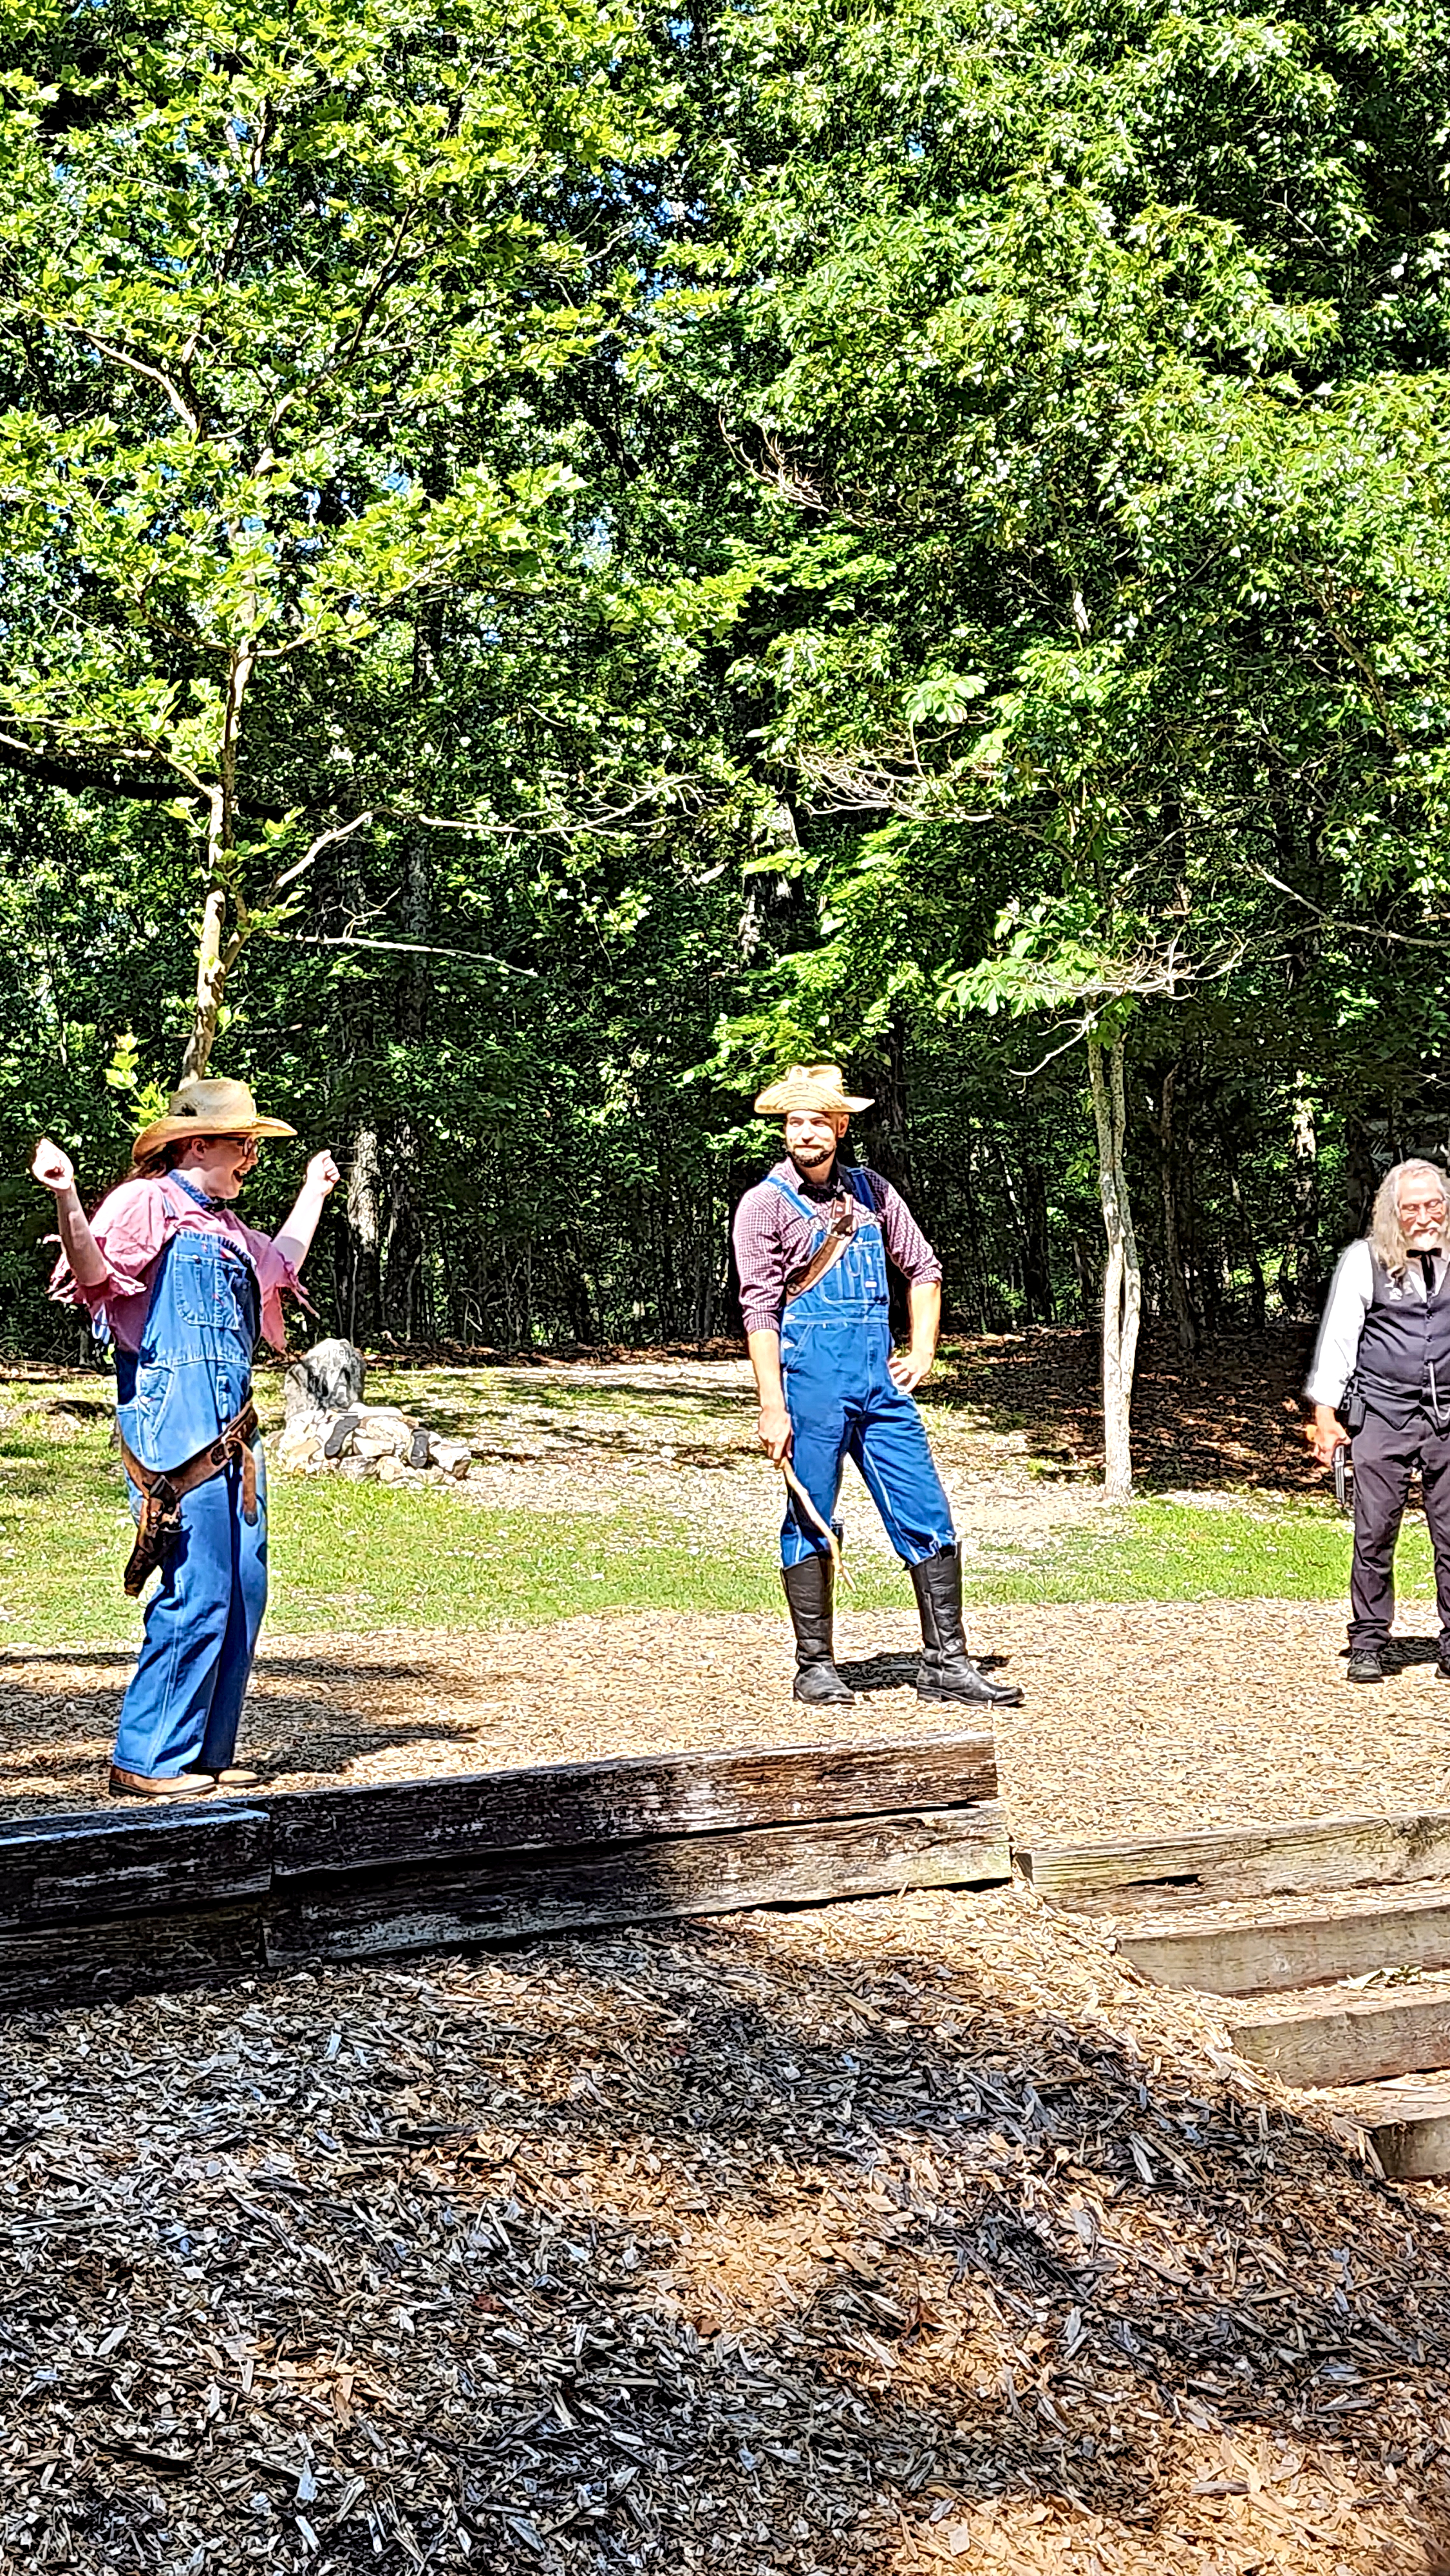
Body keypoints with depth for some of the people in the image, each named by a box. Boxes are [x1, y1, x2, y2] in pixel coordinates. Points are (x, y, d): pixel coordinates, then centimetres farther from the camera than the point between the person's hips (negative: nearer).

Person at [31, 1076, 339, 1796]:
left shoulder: (224, 1226, 22)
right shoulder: (149, 1203, -5)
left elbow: (280, 1265, 41)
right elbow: (93, 1269, -23)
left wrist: (315, 1191, 48)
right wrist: (66, 1199, -39)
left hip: (231, 1432, 9)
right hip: (178, 1430, -9)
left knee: (242, 1592, 9)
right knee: (197, 1596, -10)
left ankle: (205, 1752, 19)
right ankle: (146, 1761, -1)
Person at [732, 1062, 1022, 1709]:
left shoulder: (872, 1192, 12)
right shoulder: (765, 1205, -2)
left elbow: (924, 1270, 21)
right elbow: (760, 1310, -8)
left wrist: (923, 1352, 9)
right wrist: (772, 1405, -15)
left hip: (880, 1375, 5)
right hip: (809, 1372, -4)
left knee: (927, 1515, 2)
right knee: (810, 1521, 1)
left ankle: (946, 1662, 9)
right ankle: (815, 1666, 12)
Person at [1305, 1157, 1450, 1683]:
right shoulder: (1364, 1260, 0)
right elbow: (1337, 1337, 1)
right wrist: (1324, 1414, -3)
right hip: (1382, 1413, -2)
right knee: (1374, 1535, -1)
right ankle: (1367, 1646, 9)